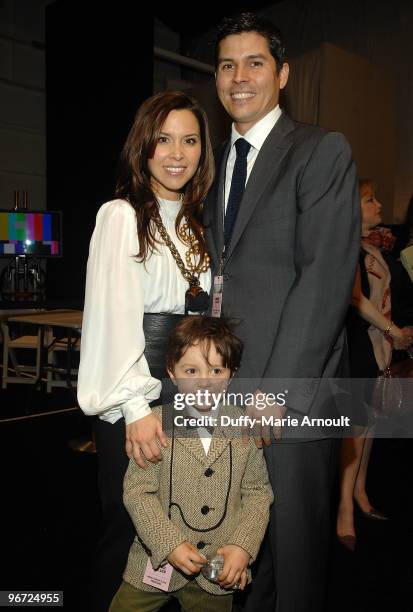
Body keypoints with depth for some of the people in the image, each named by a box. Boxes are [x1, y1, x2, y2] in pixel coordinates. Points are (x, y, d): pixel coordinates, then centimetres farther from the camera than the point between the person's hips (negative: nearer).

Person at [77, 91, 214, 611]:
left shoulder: (197, 223, 14)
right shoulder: (121, 215, -6)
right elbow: (114, 316, -14)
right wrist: (136, 407, -20)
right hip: (135, 397, -6)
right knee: (128, 528, 5)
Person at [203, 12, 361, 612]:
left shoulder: (323, 151, -3)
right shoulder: (219, 162, 16)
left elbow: (326, 276, -13)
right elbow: (219, 274, 11)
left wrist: (278, 389, -17)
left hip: (292, 384, -5)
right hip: (226, 381, 5)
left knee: (294, 533, 9)